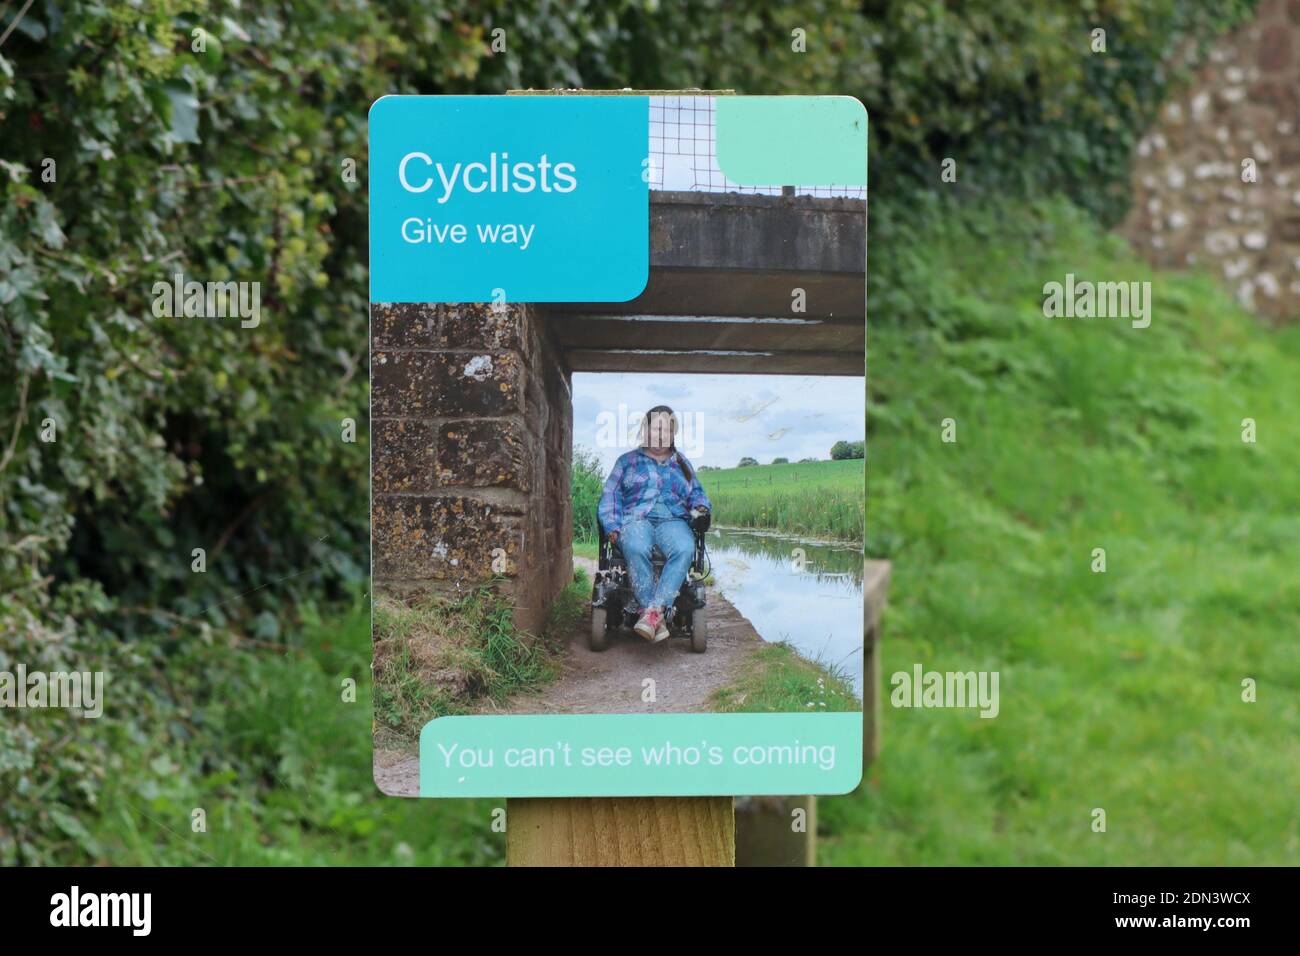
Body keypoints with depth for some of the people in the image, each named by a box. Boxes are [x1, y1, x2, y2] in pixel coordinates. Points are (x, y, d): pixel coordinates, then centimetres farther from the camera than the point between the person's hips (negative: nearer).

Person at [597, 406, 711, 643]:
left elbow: (696, 493, 26)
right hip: (637, 519, -1)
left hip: (673, 521, 1)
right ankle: (659, 619, -44)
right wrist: (612, 527, -3)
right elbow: (611, 496, 14)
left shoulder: (682, 464, 29)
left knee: (684, 549, -37)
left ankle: (653, 611, -47)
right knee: (636, 549, -39)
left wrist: (700, 507, 1)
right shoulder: (627, 461, 21)